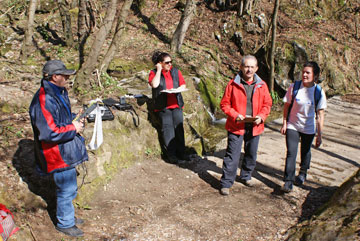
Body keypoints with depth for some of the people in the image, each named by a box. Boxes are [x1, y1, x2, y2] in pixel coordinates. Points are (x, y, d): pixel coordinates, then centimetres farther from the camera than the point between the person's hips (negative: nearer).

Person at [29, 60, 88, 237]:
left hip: (67, 149, 10)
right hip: (58, 154, -10)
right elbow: (50, 133, -29)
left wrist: (75, 119, 3)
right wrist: (73, 128, -18)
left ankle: (67, 215, 42)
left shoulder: (59, 92, 7)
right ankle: (65, 223, 25)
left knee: (68, 188, 23)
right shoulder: (44, 100, -26)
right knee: (66, 189, 4)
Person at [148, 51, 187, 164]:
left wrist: (179, 89, -8)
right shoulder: (154, 73, 3)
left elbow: (183, 84, 14)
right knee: (167, 127, -9)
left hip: (176, 104, 3)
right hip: (163, 106, -3)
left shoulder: (176, 71, 13)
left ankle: (181, 153, 2)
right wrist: (159, 70, -10)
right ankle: (171, 155, -6)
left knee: (179, 126, -4)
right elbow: (154, 84, -16)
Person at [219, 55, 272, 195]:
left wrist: (261, 116, -10)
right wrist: (235, 115, -17)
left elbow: (267, 104, 8)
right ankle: (226, 183, 7)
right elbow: (224, 104, -3)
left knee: (251, 155, 17)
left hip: (254, 127, 4)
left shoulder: (262, 85, 2)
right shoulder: (233, 84, -6)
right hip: (236, 126, -3)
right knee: (232, 155, -3)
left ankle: (246, 176, 39)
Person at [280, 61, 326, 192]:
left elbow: (320, 115, -7)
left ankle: (302, 173, 43)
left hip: (309, 128, 1)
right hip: (292, 126, -1)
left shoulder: (319, 92, -12)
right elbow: (287, 106, -1)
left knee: (305, 152, 17)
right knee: (291, 153, -9)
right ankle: (288, 181, -2)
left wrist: (319, 135, -6)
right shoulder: (294, 87, -12)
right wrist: (284, 124, -1)